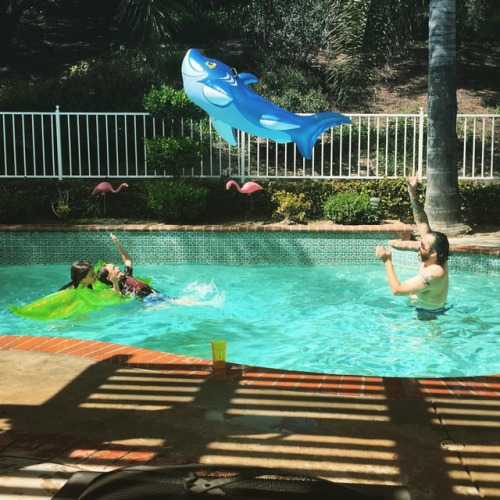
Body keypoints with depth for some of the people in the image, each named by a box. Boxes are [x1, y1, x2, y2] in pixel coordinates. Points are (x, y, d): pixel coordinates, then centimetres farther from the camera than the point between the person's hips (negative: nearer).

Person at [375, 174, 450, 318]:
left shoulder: (432, 274, -32)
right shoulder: (435, 259, -6)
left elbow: (397, 289, -34)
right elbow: (421, 222, -3)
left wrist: (387, 261, -26)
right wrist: (412, 193, -9)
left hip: (427, 315, -9)